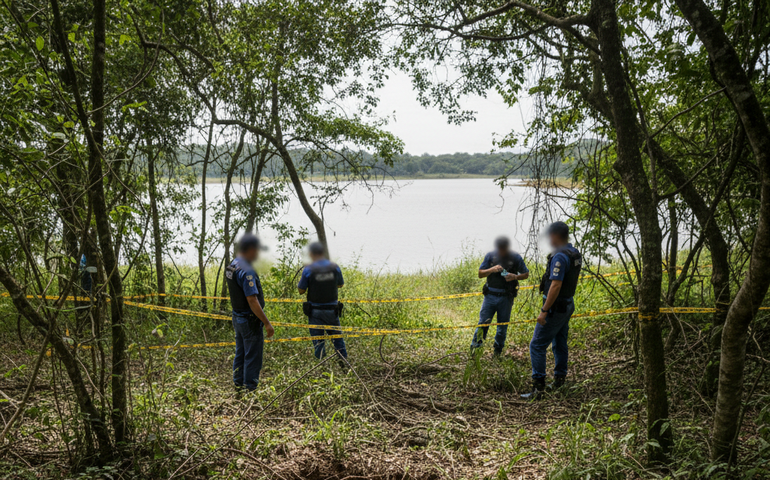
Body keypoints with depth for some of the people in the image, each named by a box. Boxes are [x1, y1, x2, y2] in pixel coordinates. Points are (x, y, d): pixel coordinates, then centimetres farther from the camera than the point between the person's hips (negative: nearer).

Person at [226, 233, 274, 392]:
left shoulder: (230, 267, 7)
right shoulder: (246, 271, -23)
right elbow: (252, 300, -25)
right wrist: (267, 323, -20)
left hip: (237, 317, 10)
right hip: (250, 320, -9)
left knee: (240, 354, 19)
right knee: (252, 357, 0)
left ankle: (238, 386, 29)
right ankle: (250, 390, 7)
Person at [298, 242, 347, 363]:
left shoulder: (308, 270, -14)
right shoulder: (335, 267, -5)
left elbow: (301, 290, -7)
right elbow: (340, 285, 10)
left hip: (315, 310, -2)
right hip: (332, 309, 3)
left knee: (318, 339, 7)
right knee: (337, 335, 17)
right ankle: (344, 359, 24)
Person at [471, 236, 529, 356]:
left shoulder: (516, 258, -2)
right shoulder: (490, 256, 1)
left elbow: (526, 274, 6)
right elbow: (480, 274, 1)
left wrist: (515, 277, -15)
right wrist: (492, 269, -18)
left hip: (506, 298, 0)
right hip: (490, 295, 0)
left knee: (502, 327, 9)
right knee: (483, 323, -4)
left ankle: (498, 352, 24)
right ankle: (475, 347, 6)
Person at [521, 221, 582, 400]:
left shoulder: (560, 257, -23)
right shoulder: (576, 254, 8)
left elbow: (556, 286, -27)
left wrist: (544, 311, -25)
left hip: (555, 306, -10)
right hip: (568, 305, 10)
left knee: (537, 345, -7)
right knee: (560, 343, 21)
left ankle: (538, 388, -9)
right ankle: (559, 381, 32)